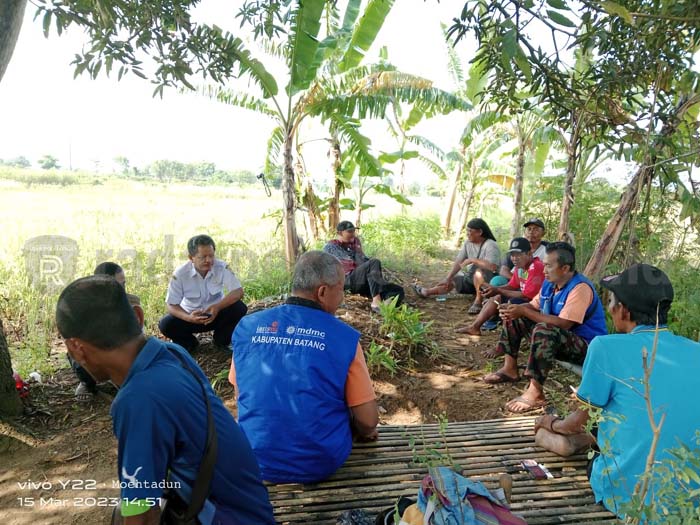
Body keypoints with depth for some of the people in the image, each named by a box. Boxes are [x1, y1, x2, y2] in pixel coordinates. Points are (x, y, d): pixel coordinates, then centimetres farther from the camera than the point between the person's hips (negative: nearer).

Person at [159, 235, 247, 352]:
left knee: (240, 308, -27)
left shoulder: (222, 267, -19)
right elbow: (172, 305, -17)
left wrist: (217, 307, -41)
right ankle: (189, 342, 7)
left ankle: (222, 339, 0)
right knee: (165, 325, -25)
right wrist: (188, 318, -39)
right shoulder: (180, 274, -20)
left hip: (217, 314, 0)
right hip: (192, 316, 0)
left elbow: (238, 292, -24)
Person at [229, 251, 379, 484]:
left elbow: (242, 396, 7)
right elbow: (368, 422, -11)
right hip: (320, 465, -3)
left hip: (256, 462, 3)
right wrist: (364, 433, 12)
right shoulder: (344, 336, -16)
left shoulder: (247, 326, -6)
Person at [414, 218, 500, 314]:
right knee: (450, 280, 15)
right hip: (470, 278, 8)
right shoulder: (468, 243, 0)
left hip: (488, 281, -8)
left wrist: (472, 260, -33)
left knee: (479, 271, -38)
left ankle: (478, 300, -23)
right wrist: (448, 278, -10)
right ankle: (427, 292, 35)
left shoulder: (490, 245, -24)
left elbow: (493, 267, -39)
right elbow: (458, 262, -2)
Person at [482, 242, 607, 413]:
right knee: (513, 318, 7)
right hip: (557, 340, 9)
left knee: (544, 329, -38)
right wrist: (516, 309, -12)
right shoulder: (550, 283, 3)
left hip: (586, 347, -9)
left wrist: (524, 311, -29)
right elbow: (534, 306, 12)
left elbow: (563, 324, -33)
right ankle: (510, 369, 8)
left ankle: (535, 392, -35)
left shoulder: (580, 288, -24)